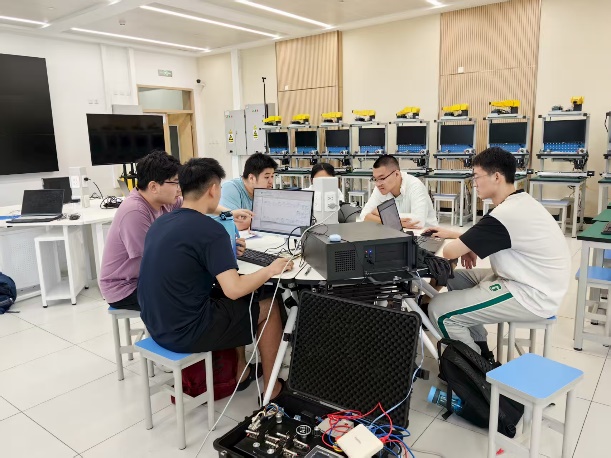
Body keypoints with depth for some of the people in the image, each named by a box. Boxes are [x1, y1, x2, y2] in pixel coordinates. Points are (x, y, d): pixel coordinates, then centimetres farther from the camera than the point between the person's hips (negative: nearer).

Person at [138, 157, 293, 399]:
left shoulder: (160, 223, 6)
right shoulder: (210, 229, -19)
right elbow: (233, 289, -24)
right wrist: (270, 269, -9)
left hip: (157, 325, 8)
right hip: (185, 332, -8)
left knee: (231, 300, 28)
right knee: (269, 308, 10)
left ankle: (237, 369, 36)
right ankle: (272, 387, 23)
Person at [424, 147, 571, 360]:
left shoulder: (505, 214, -25)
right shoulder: (520, 202, 6)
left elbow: (450, 252, -22)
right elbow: (484, 236, 22)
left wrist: (463, 247, 0)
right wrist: (451, 234, 10)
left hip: (531, 296, -10)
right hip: (530, 282, 10)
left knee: (439, 309, -13)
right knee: (455, 277, 17)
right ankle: (480, 351, 21)